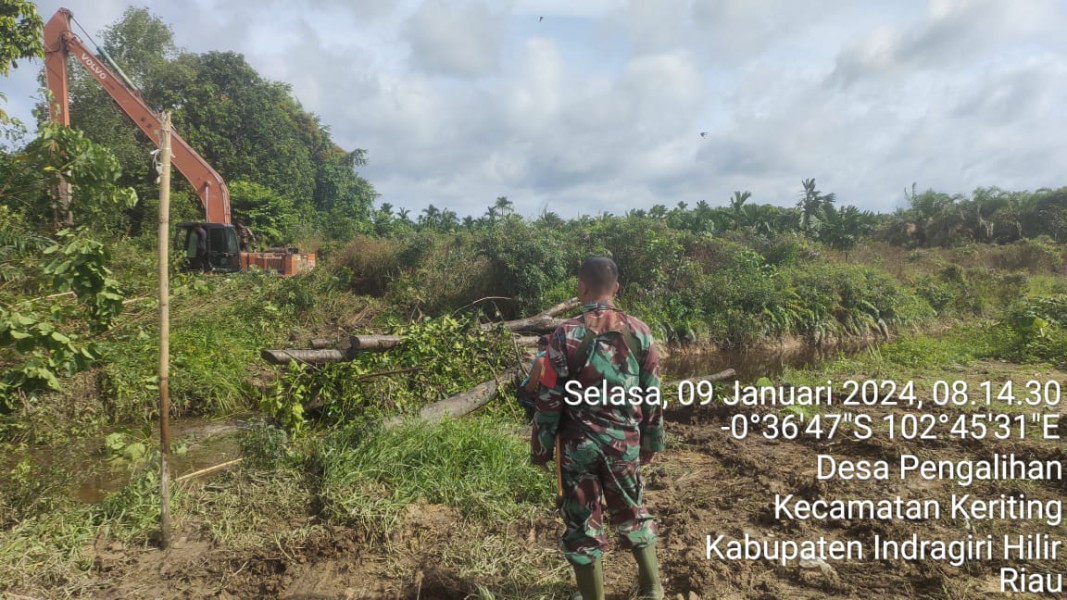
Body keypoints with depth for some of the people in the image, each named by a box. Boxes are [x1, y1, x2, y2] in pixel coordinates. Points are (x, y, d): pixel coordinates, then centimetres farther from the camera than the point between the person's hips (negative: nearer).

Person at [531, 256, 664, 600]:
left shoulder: (566, 335, -12)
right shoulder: (638, 331, -4)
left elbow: (550, 400, -10)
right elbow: (652, 395, 2)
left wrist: (541, 448, 2)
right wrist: (651, 441, 14)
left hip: (578, 445, -3)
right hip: (625, 443, 3)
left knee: (582, 522, 12)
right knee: (632, 512, 23)